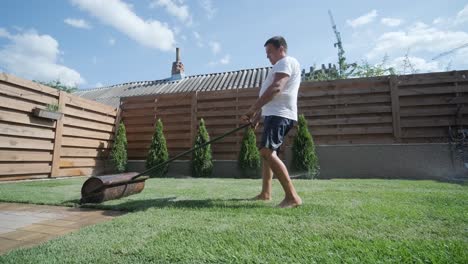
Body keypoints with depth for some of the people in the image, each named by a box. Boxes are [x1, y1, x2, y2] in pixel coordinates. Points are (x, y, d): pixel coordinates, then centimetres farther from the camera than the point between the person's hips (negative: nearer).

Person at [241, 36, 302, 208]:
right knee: (267, 152, 14)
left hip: (279, 115, -11)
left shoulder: (287, 61, -4)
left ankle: (292, 197, -20)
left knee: (267, 152, -22)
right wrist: (257, 116, 24)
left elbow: (276, 88, -21)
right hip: (274, 115, 11)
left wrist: (253, 109, -23)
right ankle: (265, 193, 22)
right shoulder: (281, 65, 29)